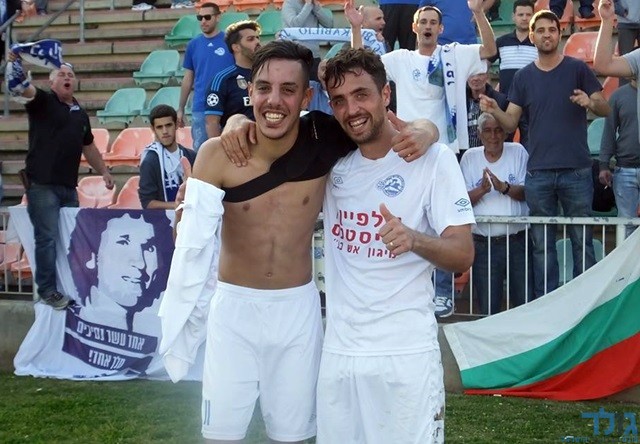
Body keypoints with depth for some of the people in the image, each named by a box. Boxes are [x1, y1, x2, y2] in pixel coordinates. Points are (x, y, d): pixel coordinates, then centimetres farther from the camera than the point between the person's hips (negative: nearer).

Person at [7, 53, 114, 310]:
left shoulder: (80, 114, 16)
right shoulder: (42, 102, -2)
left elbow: (88, 147, 27)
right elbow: (25, 89, -22)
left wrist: (103, 171, 21)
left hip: (69, 186, 6)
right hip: (42, 184, -6)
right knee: (47, 238, -6)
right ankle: (47, 291, 1)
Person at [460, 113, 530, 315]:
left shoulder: (518, 152, 4)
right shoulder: (470, 157, 7)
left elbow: (527, 193, -3)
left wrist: (504, 187, -21)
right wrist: (481, 190, -17)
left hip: (517, 240, -1)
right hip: (483, 244, 1)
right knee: (487, 311, 4)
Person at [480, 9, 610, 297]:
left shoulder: (577, 69, 3)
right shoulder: (523, 77, 10)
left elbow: (605, 109, 1)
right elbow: (511, 122, 7)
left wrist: (591, 103, -21)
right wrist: (494, 111, -14)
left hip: (576, 171, -2)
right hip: (538, 173, 2)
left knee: (582, 241, 1)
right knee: (542, 244, 6)